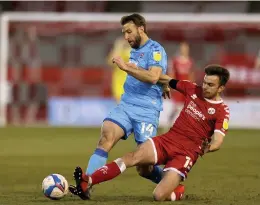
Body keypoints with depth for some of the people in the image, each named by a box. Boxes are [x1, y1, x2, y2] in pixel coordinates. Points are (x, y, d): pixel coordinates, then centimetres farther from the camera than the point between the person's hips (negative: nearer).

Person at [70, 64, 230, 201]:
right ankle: (88, 182, -34)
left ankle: (179, 192, 15)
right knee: (134, 157, -23)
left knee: (159, 196, -21)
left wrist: (207, 149, -33)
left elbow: (217, 142, -14)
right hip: (167, 140, 5)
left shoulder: (222, 111, -7)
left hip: (186, 153, -5)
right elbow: (167, 80, 18)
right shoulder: (193, 90, 7)